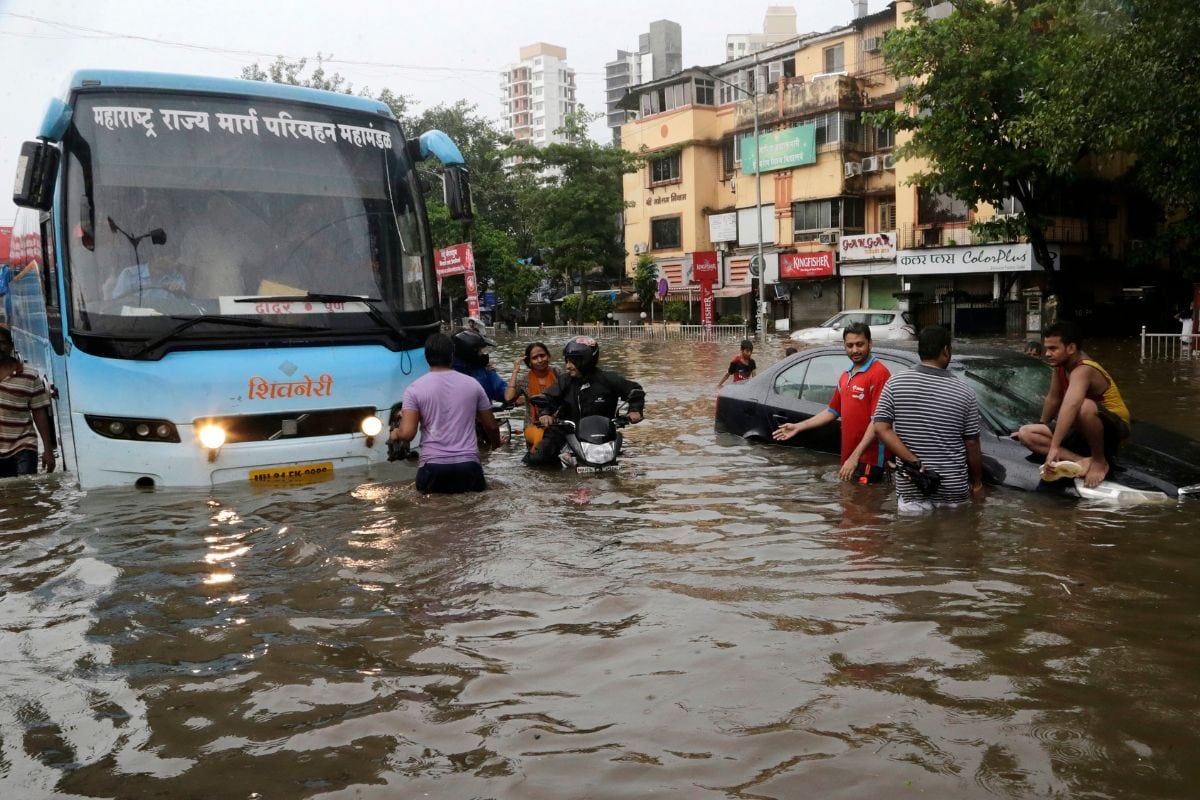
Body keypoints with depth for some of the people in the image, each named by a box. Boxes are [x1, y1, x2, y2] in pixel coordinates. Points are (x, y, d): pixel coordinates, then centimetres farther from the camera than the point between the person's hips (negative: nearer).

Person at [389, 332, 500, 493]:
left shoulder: (415, 388, -1)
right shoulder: (472, 384, 6)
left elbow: (407, 433, -9)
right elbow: (491, 426, 14)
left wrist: (395, 434, 15)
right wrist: (495, 443, 36)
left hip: (432, 465, 0)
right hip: (467, 464, 0)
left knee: (425, 488, 27)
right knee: (476, 486, 26)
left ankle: (438, 488, -6)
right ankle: (465, 487, -8)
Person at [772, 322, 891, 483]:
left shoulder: (879, 373, -13)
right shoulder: (846, 375, 16)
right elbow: (833, 411, 25)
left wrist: (855, 456, -22)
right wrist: (798, 427, 21)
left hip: (869, 460, -8)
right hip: (848, 458, 8)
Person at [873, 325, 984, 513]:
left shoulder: (895, 383, -3)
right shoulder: (965, 392, -3)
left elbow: (881, 429, -10)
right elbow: (972, 445, 2)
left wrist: (913, 462, -11)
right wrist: (977, 484, 15)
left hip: (911, 491, 0)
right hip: (955, 490, 0)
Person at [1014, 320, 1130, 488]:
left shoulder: (1083, 371, -30)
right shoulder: (1061, 365, -3)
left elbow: (1070, 406, -46)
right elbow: (1053, 398, 12)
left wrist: (1054, 447, -54)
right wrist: (1041, 426, 21)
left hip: (1111, 429, -8)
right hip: (1084, 429, 8)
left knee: (1084, 406, -42)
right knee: (1026, 434, -5)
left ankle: (1100, 461, -17)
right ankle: (1083, 461, -20)